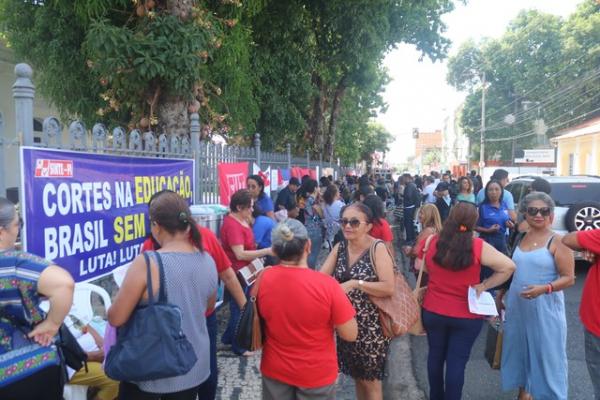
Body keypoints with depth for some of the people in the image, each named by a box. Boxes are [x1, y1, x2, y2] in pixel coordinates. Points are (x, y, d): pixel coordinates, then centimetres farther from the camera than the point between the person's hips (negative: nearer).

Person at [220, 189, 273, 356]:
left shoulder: (242, 220, 5)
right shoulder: (232, 225, -25)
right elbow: (240, 254, -30)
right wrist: (267, 251, -31)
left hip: (245, 272, 9)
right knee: (240, 309, 6)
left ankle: (228, 337, 38)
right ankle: (239, 346, 23)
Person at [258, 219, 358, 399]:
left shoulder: (263, 279, -16)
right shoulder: (326, 285, -26)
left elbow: (260, 321, 2)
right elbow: (350, 335, -16)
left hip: (274, 370, 2)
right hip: (316, 375, -2)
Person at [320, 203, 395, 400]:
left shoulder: (377, 249, -16)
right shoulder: (339, 248, 1)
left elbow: (389, 288, -23)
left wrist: (356, 284, -26)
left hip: (371, 325, -5)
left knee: (370, 380, 11)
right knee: (356, 376, 21)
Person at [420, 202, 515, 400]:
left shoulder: (432, 242, -8)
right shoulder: (478, 246, -15)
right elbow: (508, 266, -14)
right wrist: (485, 285, -7)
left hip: (433, 311, 3)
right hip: (466, 315, -3)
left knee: (435, 355, 20)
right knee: (457, 362, 7)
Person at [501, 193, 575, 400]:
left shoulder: (557, 242, -9)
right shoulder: (520, 239, 7)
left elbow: (569, 278, -12)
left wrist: (544, 289, -27)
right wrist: (502, 295, 17)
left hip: (545, 308, -5)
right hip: (517, 305, 6)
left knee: (546, 353, 2)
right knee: (520, 348, 15)